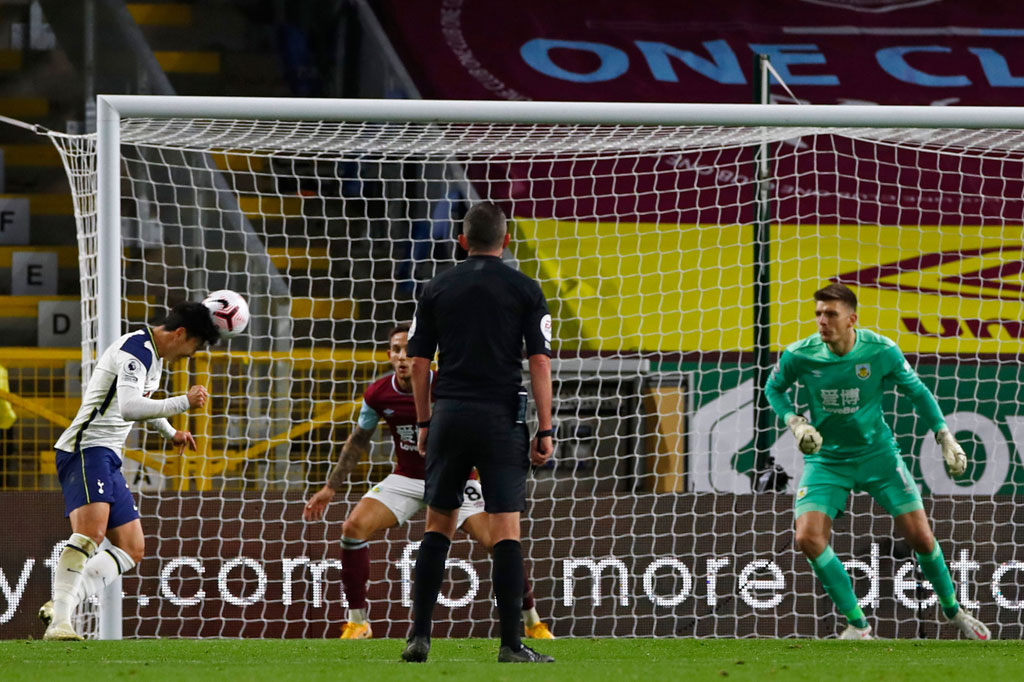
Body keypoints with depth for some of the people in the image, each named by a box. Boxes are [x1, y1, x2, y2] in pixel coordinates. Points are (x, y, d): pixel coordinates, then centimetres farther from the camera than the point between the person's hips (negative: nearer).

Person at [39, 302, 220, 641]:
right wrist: (185, 402, -25)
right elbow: (130, 408, -30)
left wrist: (170, 432, 44)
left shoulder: (153, 356, 19)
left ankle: (62, 603, -3)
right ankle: (60, 621, -37)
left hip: (108, 460, 11)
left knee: (132, 549, 8)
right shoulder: (136, 351, -15)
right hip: (86, 450, -11)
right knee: (90, 533, -29)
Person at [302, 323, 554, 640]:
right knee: (354, 527, -17)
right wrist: (330, 487, 10)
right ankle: (357, 622, -4)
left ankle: (533, 622, 5)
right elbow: (358, 441, 8)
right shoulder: (378, 394, -9)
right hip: (406, 479, 3)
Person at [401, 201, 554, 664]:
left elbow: (419, 362, 6)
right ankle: (511, 644, -5)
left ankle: (420, 636, 4)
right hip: (501, 418, -2)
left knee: (438, 526, 11)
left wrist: (423, 423, 15)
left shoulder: (437, 289, 6)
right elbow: (539, 361, -5)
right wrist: (545, 430, -2)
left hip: (448, 416, 2)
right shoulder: (524, 290, 1)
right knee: (506, 530, -2)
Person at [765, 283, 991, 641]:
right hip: (826, 459, 1)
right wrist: (795, 423, -12)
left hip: (877, 452, 0)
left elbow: (917, 391, 1)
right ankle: (857, 625, -5)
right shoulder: (799, 356, -14)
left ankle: (954, 612, 23)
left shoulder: (882, 352, -15)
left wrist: (946, 438, -1)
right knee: (808, 539, -20)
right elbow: (774, 388, 6)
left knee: (921, 537, -4)